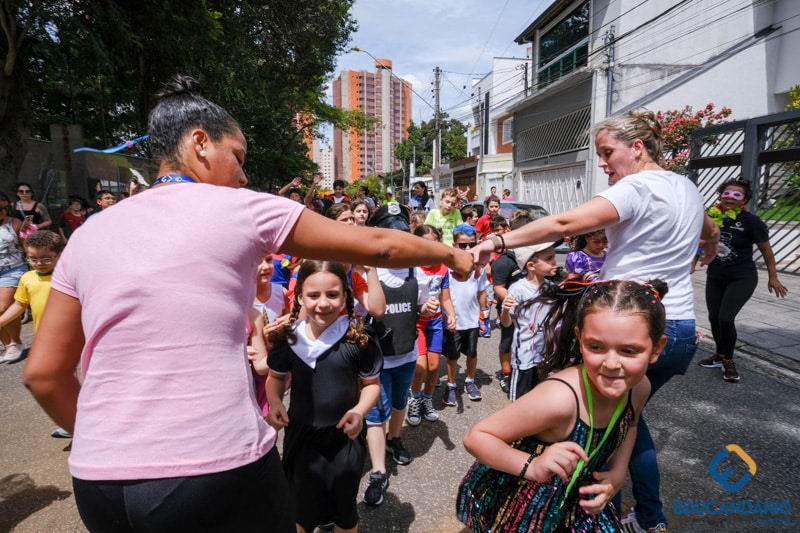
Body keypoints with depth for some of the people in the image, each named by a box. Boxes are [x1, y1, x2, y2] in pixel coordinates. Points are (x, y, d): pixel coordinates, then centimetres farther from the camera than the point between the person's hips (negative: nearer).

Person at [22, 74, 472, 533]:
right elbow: (377, 246, 1)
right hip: (219, 469, -4)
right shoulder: (239, 209, -6)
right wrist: (450, 255, 16)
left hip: (100, 479, 5)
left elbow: (43, 373, 9)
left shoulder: (90, 233, 6)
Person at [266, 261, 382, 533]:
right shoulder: (288, 337, -10)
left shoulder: (359, 338, -17)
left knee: (344, 510, 21)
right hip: (300, 436, 2)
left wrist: (359, 410, -21)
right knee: (300, 508, 23)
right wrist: (275, 402, -11)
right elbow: (276, 377, 8)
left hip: (344, 438, -1)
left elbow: (371, 383, -4)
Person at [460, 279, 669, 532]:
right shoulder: (560, 398, -37)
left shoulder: (639, 387, -18)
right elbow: (476, 437, -29)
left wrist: (618, 472, -7)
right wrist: (532, 466, -42)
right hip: (518, 508, -5)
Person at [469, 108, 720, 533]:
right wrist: (710, 246, 58)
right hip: (683, 331, 9)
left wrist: (499, 242, -28)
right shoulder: (688, 188, 13)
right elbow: (710, 233, 35)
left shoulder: (637, 188, -13)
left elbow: (565, 224, -27)